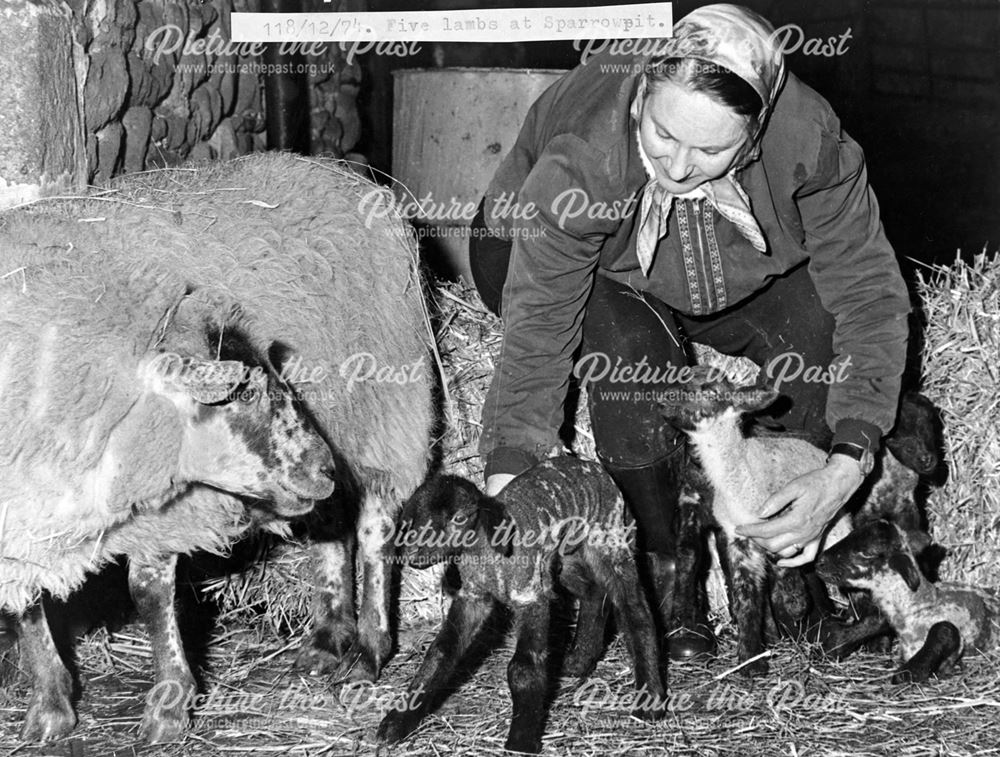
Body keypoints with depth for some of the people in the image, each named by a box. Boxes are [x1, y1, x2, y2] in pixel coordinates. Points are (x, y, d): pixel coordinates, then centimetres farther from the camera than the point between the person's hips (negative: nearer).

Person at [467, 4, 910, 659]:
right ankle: (662, 575, -16)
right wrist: (506, 485, -43)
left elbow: (868, 289, -30)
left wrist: (848, 466, -40)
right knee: (634, 357, -35)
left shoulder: (807, 136, -35)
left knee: (828, 340, -23)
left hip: (731, 276, 3)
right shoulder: (581, 157, -41)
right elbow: (538, 324, -36)